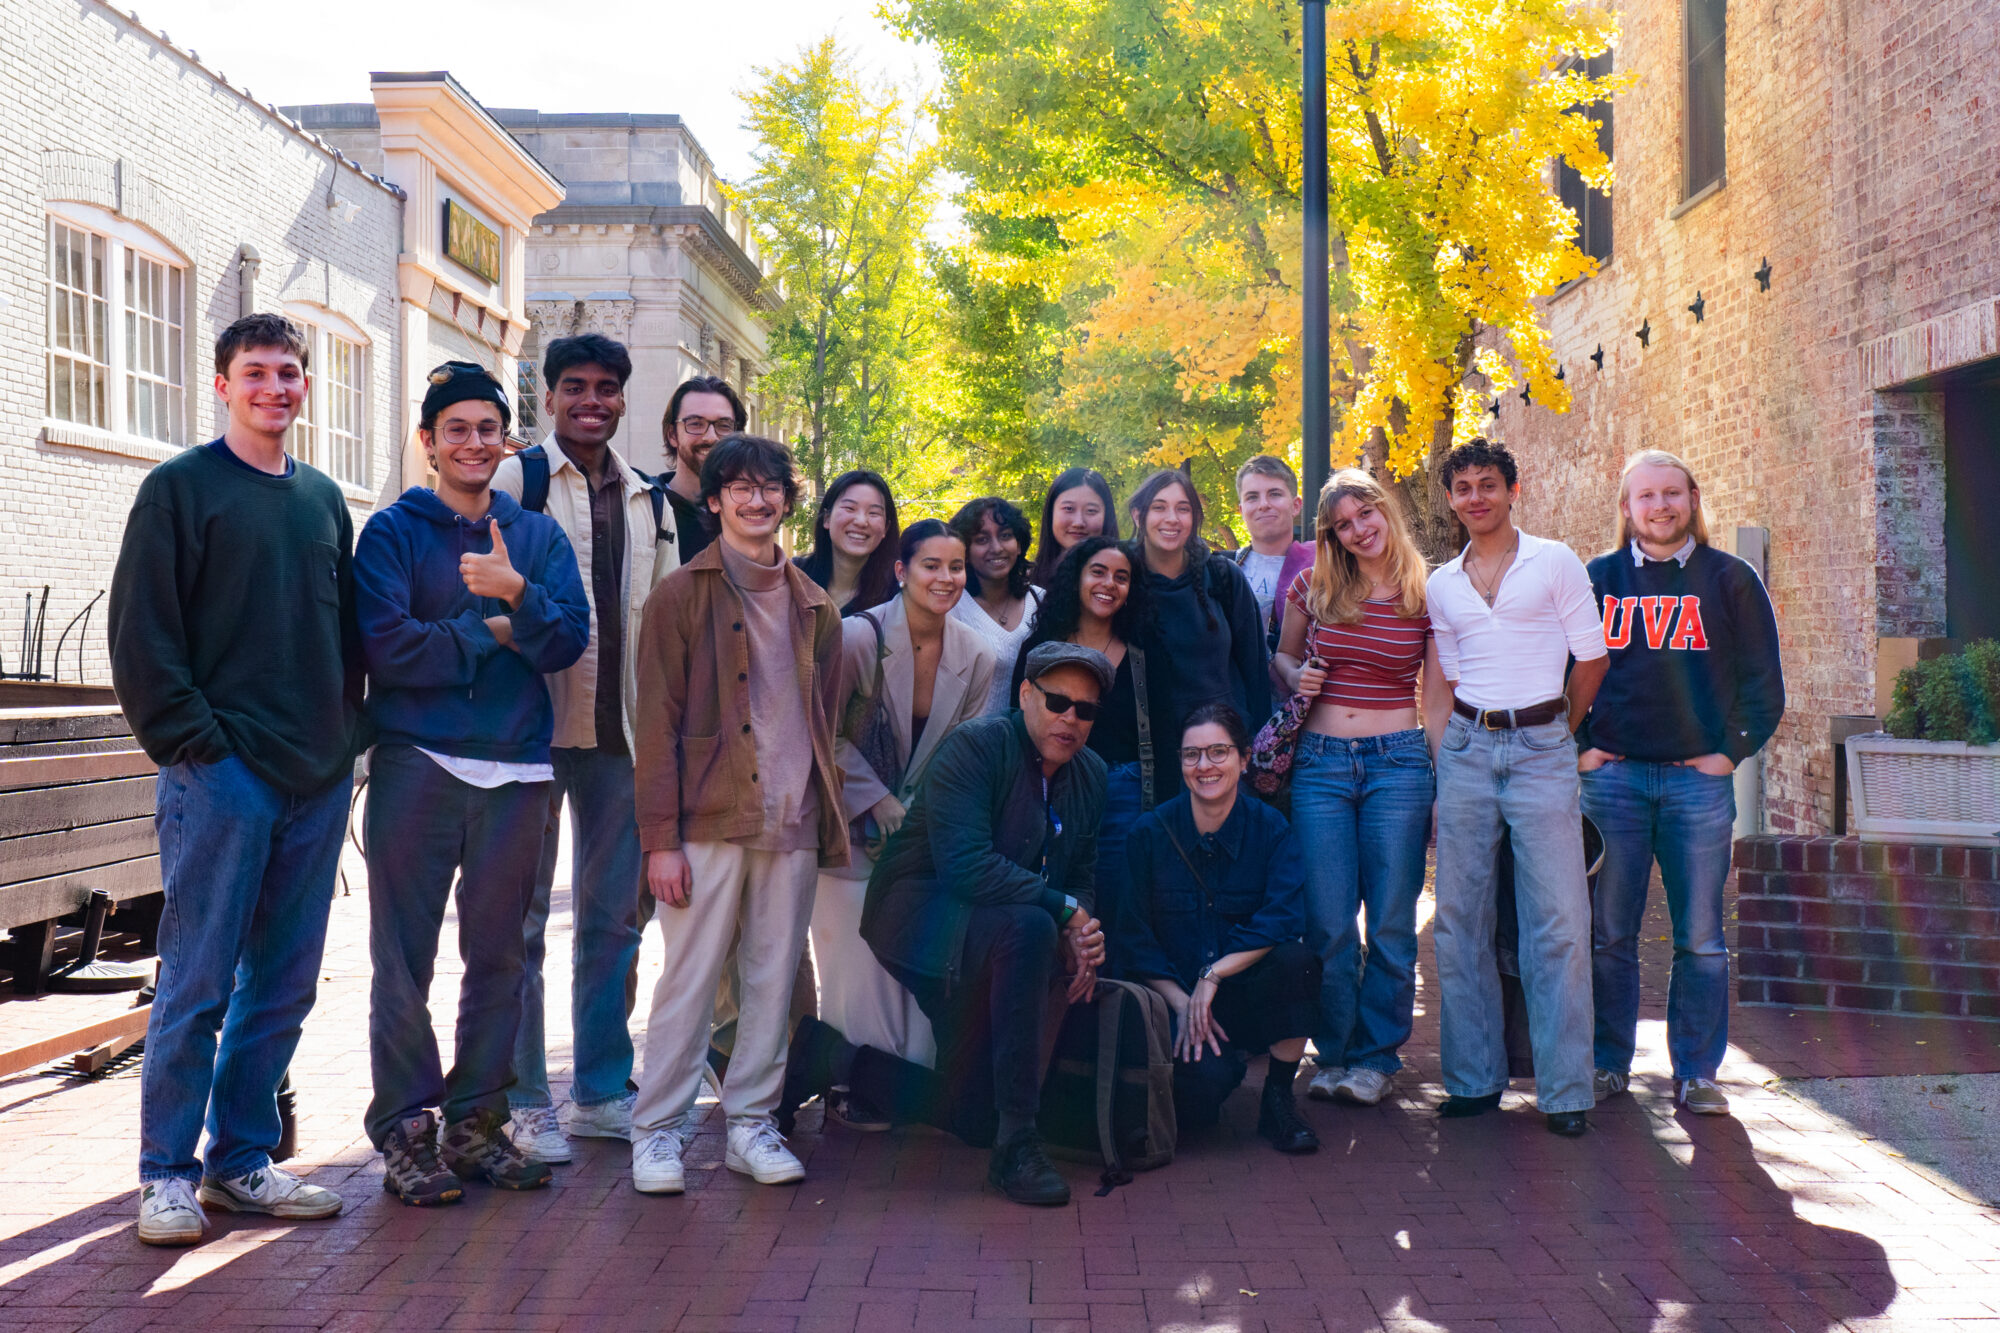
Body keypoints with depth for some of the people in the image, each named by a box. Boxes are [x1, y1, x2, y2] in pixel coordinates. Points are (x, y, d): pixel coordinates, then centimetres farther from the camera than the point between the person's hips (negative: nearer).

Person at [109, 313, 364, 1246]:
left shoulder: (324, 500, 15)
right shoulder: (180, 488, -1)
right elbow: (141, 636, -7)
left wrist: (345, 737, 9)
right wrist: (192, 742, -13)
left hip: (317, 782, 6)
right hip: (222, 776, -5)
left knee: (283, 987, 9)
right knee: (197, 985, -2)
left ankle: (241, 1160, 20)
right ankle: (168, 1174, 9)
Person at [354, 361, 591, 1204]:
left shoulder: (538, 537, 13)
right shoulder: (393, 531, 4)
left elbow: (568, 643, 0)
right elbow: (387, 646, -11)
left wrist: (517, 591, -17)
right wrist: (493, 632, -5)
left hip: (516, 770, 3)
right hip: (416, 764, -3)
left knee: (498, 957, 8)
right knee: (405, 956, -1)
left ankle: (476, 1120, 18)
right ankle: (405, 1131, 8)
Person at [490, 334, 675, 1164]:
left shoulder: (647, 498, 14)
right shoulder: (516, 480, -1)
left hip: (622, 729, 5)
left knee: (612, 915, 11)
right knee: (522, 917, 1)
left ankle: (600, 1091, 22)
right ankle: (523, 1102, 11)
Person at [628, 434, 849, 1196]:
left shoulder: (815, 609, 14)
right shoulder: (681, 596, 1)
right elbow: (657, 725, -3)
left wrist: (831, 829, 11)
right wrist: (660, 838, -10)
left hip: (791, 824, 4)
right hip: (709, 821, -4)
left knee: (773, 982, 8)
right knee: (689, 981, -1)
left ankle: (750, 1124, 20)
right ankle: (658, 1130, 10)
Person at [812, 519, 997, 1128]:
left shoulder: (976, 656, -4)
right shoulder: (858, 636, -18)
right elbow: (827, 731, -11)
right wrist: (877, 799, -14)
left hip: (926, 824, 4)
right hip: (852, 821, -4)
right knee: (859, 957, -6)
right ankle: (848, 1088, 7)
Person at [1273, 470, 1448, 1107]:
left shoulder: (1428, 595, 2)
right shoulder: (1314, 588, 5)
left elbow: (1437, 701, 4)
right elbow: (1284, 655, 21)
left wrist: (1445, 789, 1)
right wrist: (1296, 677, -3)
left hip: (1399, 762, -1)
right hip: (1319, 763, 1)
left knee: (1391, 923, 3)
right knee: (1328, 923, 2)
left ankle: (1377, 1057, 16)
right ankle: (1334, 1053, 17)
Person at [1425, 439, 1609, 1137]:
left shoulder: (1555, 562, 3)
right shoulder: (1441, 584, 13)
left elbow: (1592, 658, 5)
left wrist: (1554, 736, 9)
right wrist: (1472, 733, 8)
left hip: (1541, 747, -3)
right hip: (1467, 748, 4)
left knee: (1559, 922, -7)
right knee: (1460, 919, 3)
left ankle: (1565, 1089, -2)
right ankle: (1473, 1078, 12)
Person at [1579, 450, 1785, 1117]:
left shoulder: (1730, 579, 8)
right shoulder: (1596, 579, 10)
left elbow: (1763, 682, 9)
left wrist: (1733, 750, -1)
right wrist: (1578, 747, 3)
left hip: (1700, 779, 0)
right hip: (1611, 778, 0)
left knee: (1701, 938, 1)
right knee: (1609, 934, 3)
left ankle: (1696, 1073, 9)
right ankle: (1608, 1064, 13)